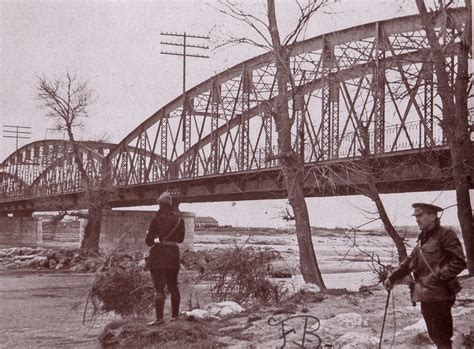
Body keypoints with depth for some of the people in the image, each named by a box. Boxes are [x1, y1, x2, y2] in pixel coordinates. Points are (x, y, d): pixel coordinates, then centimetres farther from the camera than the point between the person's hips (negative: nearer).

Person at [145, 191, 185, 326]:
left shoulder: (157, 219, -10)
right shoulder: (179, 219, 2)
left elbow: (148, 241, -8)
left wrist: (152, 239, 13)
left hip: (158, 255, -4)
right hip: (174, 254, 4)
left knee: (159, 288, -3)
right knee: (173, 286, 16)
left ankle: (159, 318, -7)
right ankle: (175, 315, 22)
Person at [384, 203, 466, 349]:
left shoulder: (445, 235, -9)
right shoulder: (422, 239, 18)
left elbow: (459, 262, -15)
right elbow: (409, 262, 21)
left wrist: (438, 277, -19)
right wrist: (393, 277, 11)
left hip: (439, 296, -8)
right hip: (425, 296, 9)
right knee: (435, 336, 14)